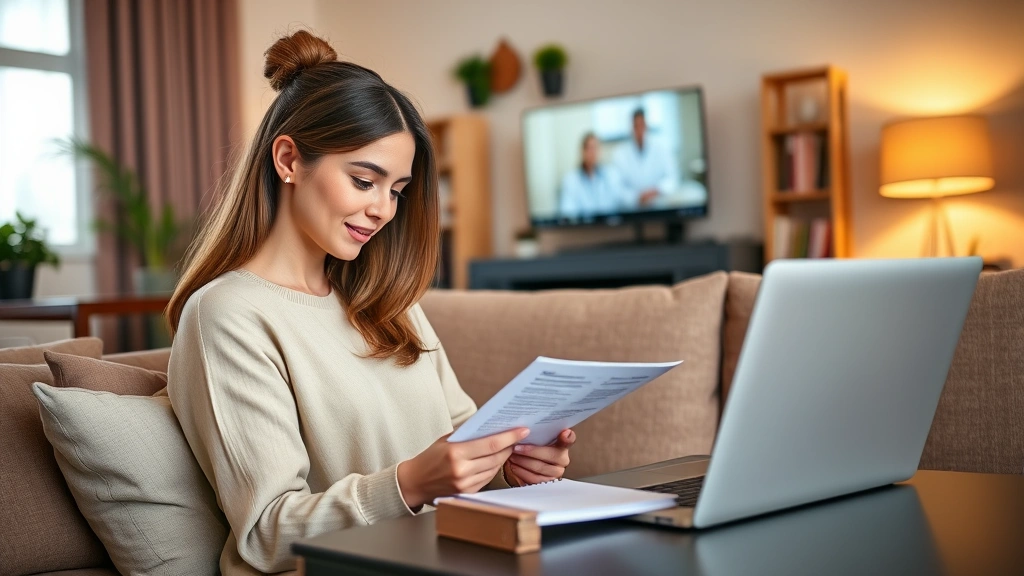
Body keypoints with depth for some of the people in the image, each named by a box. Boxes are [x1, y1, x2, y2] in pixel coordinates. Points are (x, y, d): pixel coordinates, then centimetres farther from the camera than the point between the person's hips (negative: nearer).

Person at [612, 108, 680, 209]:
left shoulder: (660, 148, 4)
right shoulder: (620, 154, -1)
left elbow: (672, 178, 1)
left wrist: (656, 190, -17)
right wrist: (636, 197, -22)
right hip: (632, 209, -1)